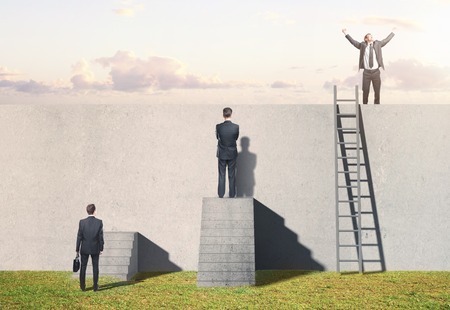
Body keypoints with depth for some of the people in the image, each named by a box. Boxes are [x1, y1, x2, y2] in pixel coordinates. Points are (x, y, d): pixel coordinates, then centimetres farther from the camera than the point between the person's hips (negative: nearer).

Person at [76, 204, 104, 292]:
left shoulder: (82, 222, -9)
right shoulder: (99, 222, -9)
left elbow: (79, 237, -6)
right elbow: (101, 237, -5)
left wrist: (77, 250, 2)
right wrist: (101, 248, 6)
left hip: (84, 249, 0)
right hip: (95, 248, 0)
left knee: (83, 267, 10)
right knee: (95, 267, 9)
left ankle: (82, 286, 13)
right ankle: (95, 287, 11)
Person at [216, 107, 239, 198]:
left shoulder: (218, 126, -12)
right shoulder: (236, 127, -12)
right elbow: (236, 137, 3)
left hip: (222, 154, 0)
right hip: (232, 154, 0)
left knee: (221, 175, 8)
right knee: (232, 175, 8)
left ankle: (221, 194, 9)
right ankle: (232, 195, 12)